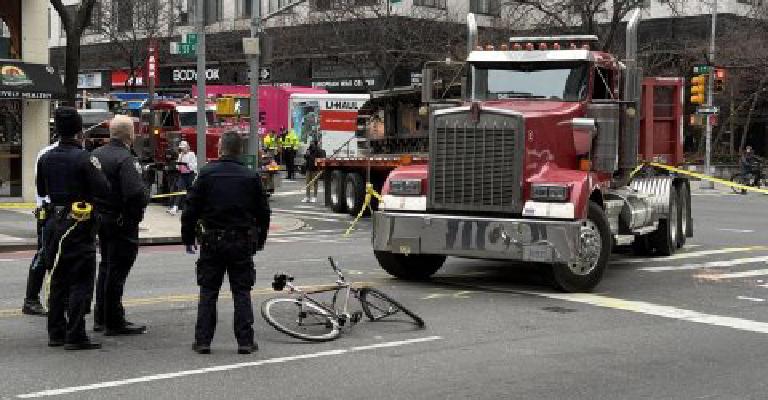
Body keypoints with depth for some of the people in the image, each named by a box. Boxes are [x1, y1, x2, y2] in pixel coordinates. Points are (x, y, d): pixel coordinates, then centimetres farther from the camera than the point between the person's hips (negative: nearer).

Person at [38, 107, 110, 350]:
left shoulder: (46, 159, 5)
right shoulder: (83, 159, -15)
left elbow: (42, 191, 16)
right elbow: (104, 191, -17)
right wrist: (96, 170, -1)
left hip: (55, 223, 6)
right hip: (80, 227, -6)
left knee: (58, 281, 15)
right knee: (80, 282, -1)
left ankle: (55, 333, 20)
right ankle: (75, 336, -4)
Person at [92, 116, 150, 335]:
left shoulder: (96, 154, 6)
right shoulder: (126, 159, -20)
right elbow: (136, 192, -29)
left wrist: (96, 206, 16)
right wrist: (139, 209, -12)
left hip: (100, 218, 8)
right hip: (122, 222, -8)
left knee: (106, 266, 20)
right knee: (117, 270, -2)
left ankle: (100, 317, 28)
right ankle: (114, 322, 4)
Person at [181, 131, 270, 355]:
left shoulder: (207, 174, -5)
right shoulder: (251, 177, 0)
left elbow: (191, 209, -4)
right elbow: (263, 213, 7)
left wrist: (188, 238, 7)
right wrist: (259, 240, 19)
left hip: (212, 241, -1)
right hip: (242, 241, 1)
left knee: (208, 292, 8)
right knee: (242, 292, 7)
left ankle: (203, 341, 7)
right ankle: (245, 342, 6)